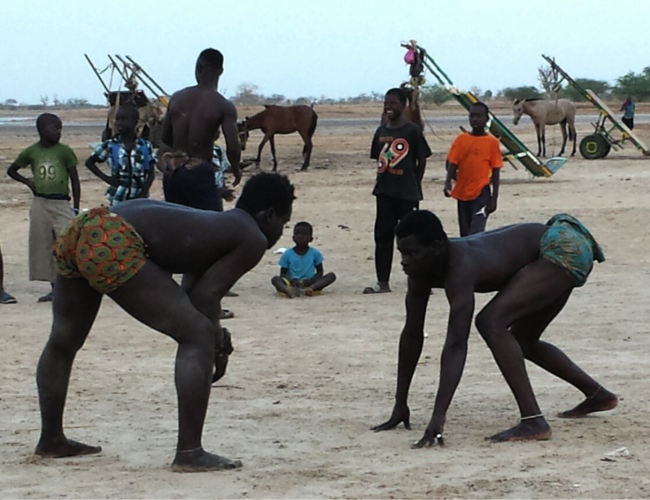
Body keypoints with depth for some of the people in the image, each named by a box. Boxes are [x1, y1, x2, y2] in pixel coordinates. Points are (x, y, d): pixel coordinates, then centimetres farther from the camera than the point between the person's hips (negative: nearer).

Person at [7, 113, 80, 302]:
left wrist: (76, 209, -5)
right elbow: (11, 170, 18)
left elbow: (74, 180, 0)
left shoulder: (64, 151, -2)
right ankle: (54, 288, 14)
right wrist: (27, 181, 1)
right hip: (40, 205, 3)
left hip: (61, 204, -3)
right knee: (44, 247, 6)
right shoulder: (31, 152, 3)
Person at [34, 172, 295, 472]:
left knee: (63, 342, 26)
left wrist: (216, 338, 26)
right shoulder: (252, 240, 4)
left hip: (78, 229, 10)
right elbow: (204, 297, -2)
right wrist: (218, 346, 11)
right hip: (114, 243, -10)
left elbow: (190, 291, 29)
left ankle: (51, 440, 44)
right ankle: (189, 454, -6)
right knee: (198, 337, -4)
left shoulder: (220, 226, 30)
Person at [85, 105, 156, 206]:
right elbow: (89, 162, 8)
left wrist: (143, 194, -11)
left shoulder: (145, 147, 1)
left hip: (139, 198, 1)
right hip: (117, 200, -1)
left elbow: (151, 173, 3)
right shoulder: (110, 146, -1)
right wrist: (106, 178, -4)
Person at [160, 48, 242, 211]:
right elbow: (232, 147, -16)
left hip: (171, 172, 5)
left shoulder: (177, 98, 5)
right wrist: (236, 170, 3)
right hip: (199, 173, -5)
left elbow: (165, 137, 12)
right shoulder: (223, 106, -10)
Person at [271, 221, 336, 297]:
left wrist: (310, 281, -12)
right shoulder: (288, 254, 7)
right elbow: (283, 274, 8)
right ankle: (288, 290, -62)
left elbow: (320, 272, 9)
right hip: (292, 284, -1)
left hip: (309, 283, 1)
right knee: (275, 279, -27)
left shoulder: (315, 253, 8)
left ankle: (308, 289, -46)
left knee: (332, 276, -21)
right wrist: (292, 280, -15)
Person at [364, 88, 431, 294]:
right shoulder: (381, 131, 9)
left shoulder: (412, 130, -6)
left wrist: (414, 186, -4)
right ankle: (383, 282, 10)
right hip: (385, 191, 5)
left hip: (407, 193, -5)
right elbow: (379, 160, 15)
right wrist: (382, 183, 5)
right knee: (383, 235, 5)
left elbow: (422, 160, -3)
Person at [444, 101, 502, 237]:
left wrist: (494, 198, -3)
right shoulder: (461, 139, 4)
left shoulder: (492, 142, -2)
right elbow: (452, 163, 0)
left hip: (481, 193, -4)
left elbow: (495, 171, 0)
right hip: (462, 192, 4)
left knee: (476, 232, -15)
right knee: (465, 233, 12)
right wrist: (448, 182, -19)